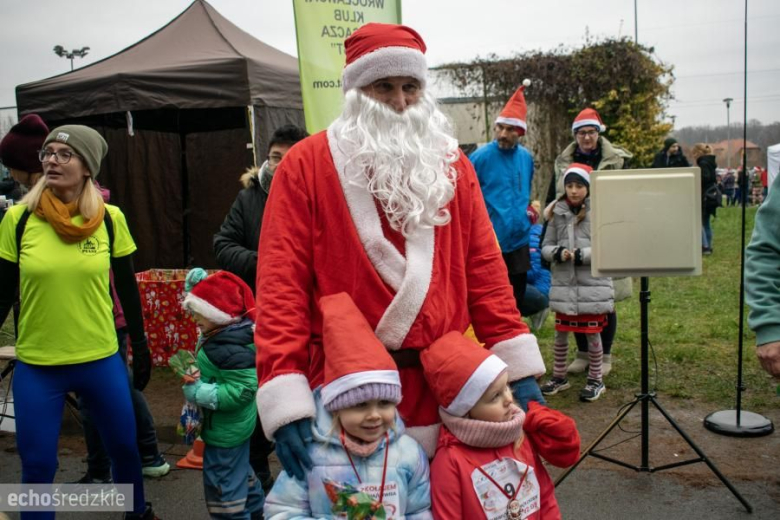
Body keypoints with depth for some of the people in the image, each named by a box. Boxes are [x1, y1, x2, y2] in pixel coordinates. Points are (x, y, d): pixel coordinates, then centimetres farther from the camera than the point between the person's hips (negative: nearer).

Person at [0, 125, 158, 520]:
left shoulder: (110, 218, -4)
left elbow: (127, 288, 5)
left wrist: (140, 346, 8)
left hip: (101, 360, 1)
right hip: (36, 366, -1)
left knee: (124, 446, 15)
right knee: (37, 465, 5)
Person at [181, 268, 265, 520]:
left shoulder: (230, 350, -30)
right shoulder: (222, 333, -1)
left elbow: (241, 391, -31)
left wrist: (198, 392, -29)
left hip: (225, 431, -11)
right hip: (234, 425, 11)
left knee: (223, 486, 4)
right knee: (241, 472, 28)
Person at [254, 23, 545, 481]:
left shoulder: (451, 165, 7)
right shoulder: (306, 165, -4)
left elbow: (484, 268, 6)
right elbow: (282, 281, -10)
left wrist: (519, 368, 0)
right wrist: (285, 401, -18)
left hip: (443, 387, 3)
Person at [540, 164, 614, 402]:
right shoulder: (558, 213, 5)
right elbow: (546, 246, 7)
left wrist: (583, 255, -18)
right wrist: (558, 253, -13)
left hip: (593, 284, -3)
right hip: (563, 283, 4)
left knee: (592, 333, 8)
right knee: (561, 332, 13)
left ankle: (595, 379, 24)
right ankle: (559, 376, 30)